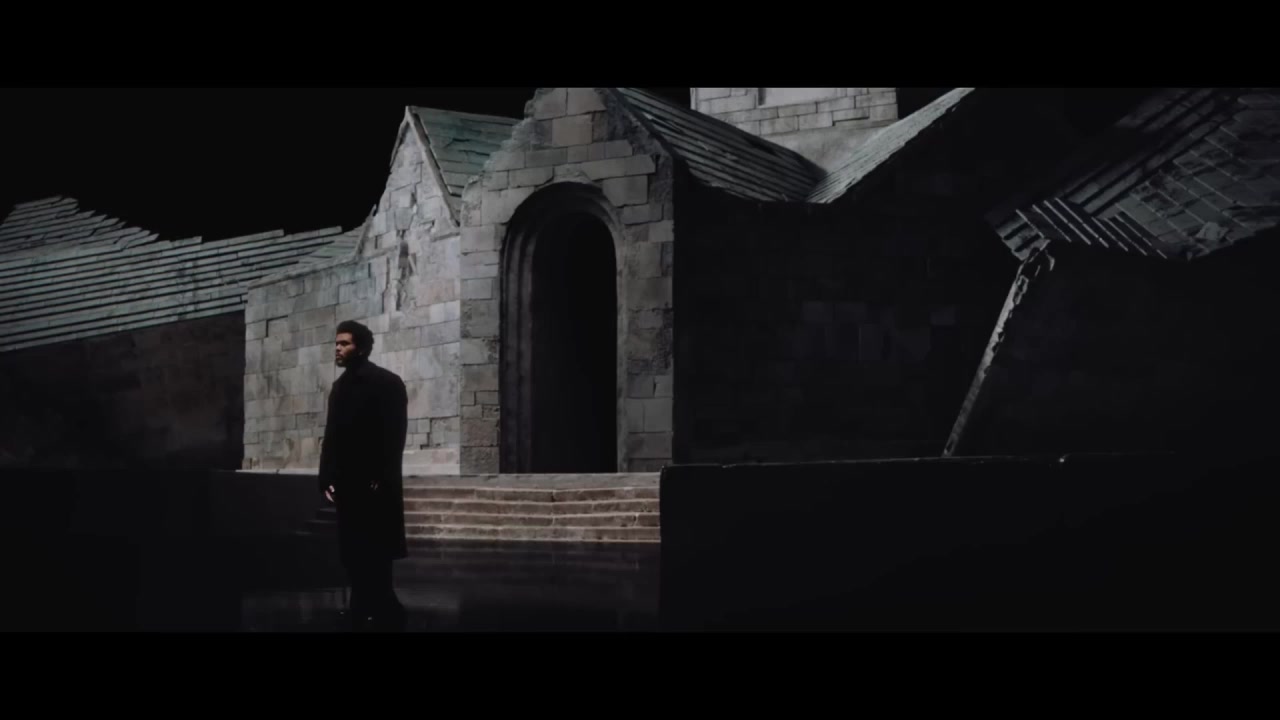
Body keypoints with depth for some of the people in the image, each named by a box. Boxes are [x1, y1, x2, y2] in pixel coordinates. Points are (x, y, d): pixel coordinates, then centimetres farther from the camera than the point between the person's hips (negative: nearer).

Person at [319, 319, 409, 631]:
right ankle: (363, 607, 10)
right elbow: (331, 435, 15)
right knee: (351, 548, 5)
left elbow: (395, 434, -10)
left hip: (374, 483, -6)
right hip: (346, 482, 6)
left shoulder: (386, 382, -4)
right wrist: (327, 477, 6)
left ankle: (383, 610, 2)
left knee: (373, 548, -4)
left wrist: (381, 478, -17)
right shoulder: (340, 386, 16)